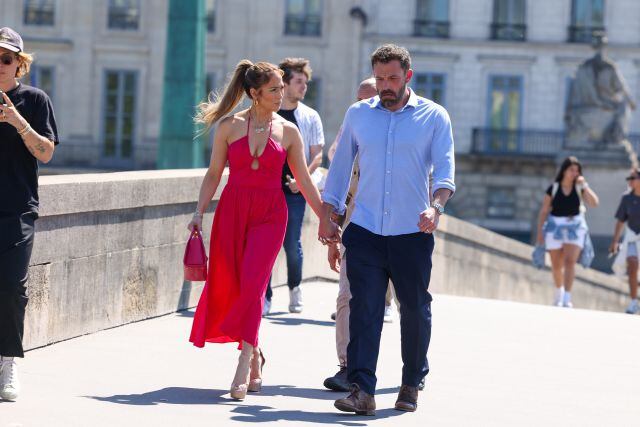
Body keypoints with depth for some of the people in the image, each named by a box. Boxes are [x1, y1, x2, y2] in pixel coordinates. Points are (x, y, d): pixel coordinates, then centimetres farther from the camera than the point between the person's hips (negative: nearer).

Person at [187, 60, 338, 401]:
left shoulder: (287, 131, 5)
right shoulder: (229, 126, 3)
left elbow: (304, 181, 10)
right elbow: (214, 173, 6)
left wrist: (325, 219, 10)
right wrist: (199, 212, -3)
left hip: (270, 214, -1)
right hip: (232, 210, 1)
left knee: (252, 285, -15)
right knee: (226, 285, 2)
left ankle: (244, 366, -12)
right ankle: (254, 355, 22)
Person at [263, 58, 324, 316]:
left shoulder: (310, 116, 6)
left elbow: (317, 155, 3)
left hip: (294, 189, 0)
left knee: (292, 244, -1)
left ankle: (294, 287, 24)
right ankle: (264, 297, 5)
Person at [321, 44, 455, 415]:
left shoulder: (434, 117, 3)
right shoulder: (357, 114, 10)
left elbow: (445, 168, -7)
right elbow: (340, 168, 15)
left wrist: (436, 206, -26)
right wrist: (328, 217, 10)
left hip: (412, 232, -1)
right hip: (365, 231, 1)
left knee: (415, 311, 8)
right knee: (364, 309, -7)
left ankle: (412, 384, 24)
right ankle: (362, 390, -10)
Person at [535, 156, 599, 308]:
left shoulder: (579, 188, 0)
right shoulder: (553, 188, -3)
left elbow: (594, 203, -13)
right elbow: (544, 211, 1)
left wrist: (584, 185, -18)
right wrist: (540, 232, -2)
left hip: (575, 226, 0)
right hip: (555, 226, 0)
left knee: (570, 261, -14)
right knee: (556, 265, 10)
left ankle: (567, 297, -18)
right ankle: (559, 290, 36)